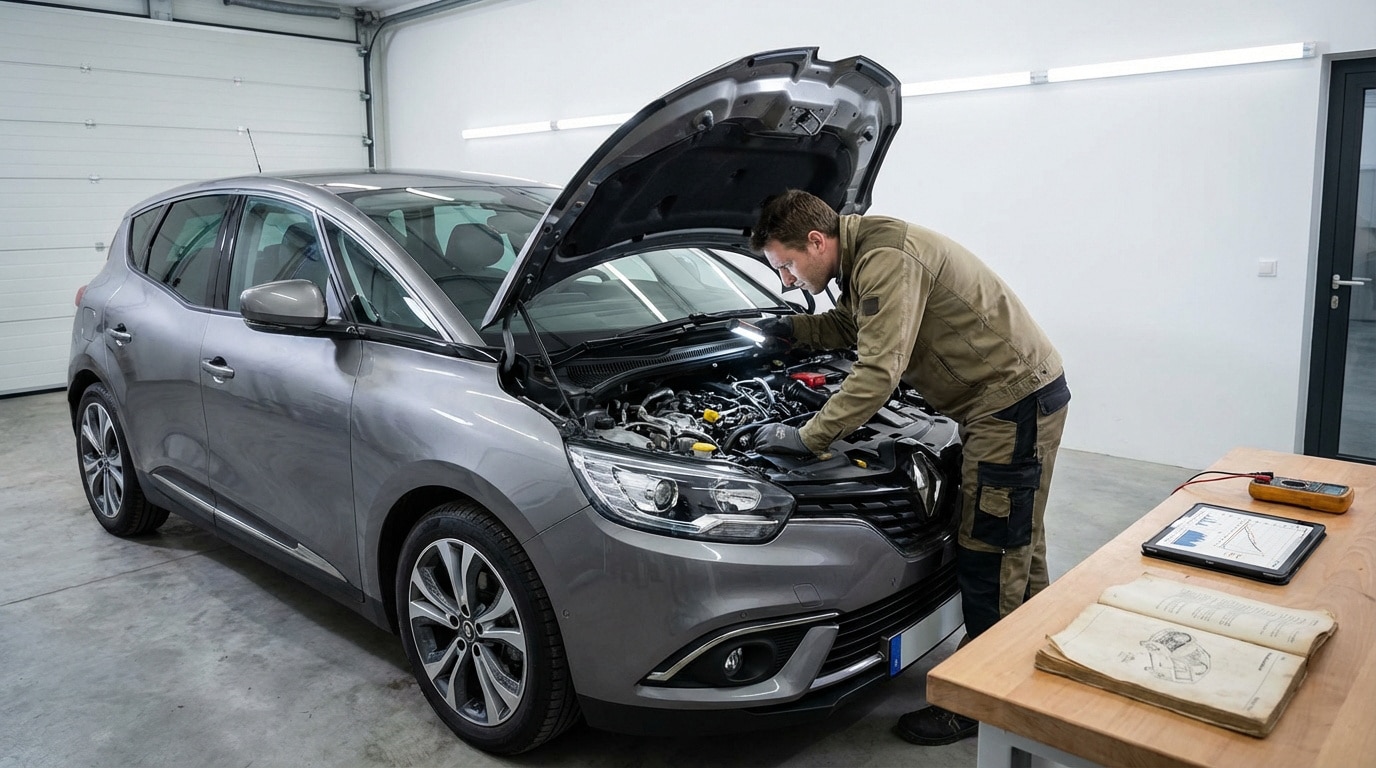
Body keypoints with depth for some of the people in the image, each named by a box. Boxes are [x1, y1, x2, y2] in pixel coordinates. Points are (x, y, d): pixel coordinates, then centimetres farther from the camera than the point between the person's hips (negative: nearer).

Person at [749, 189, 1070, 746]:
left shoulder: (886, 261, -24)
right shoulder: (864, 257, 9)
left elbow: (879, 373, -29)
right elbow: (847, 327, 29)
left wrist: (806, 438, -24)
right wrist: (784, 329, 20)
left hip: (1014, 398, -10)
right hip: (1018, 394, 10)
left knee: (989, 555, -3)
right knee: (1018, 545, 21)